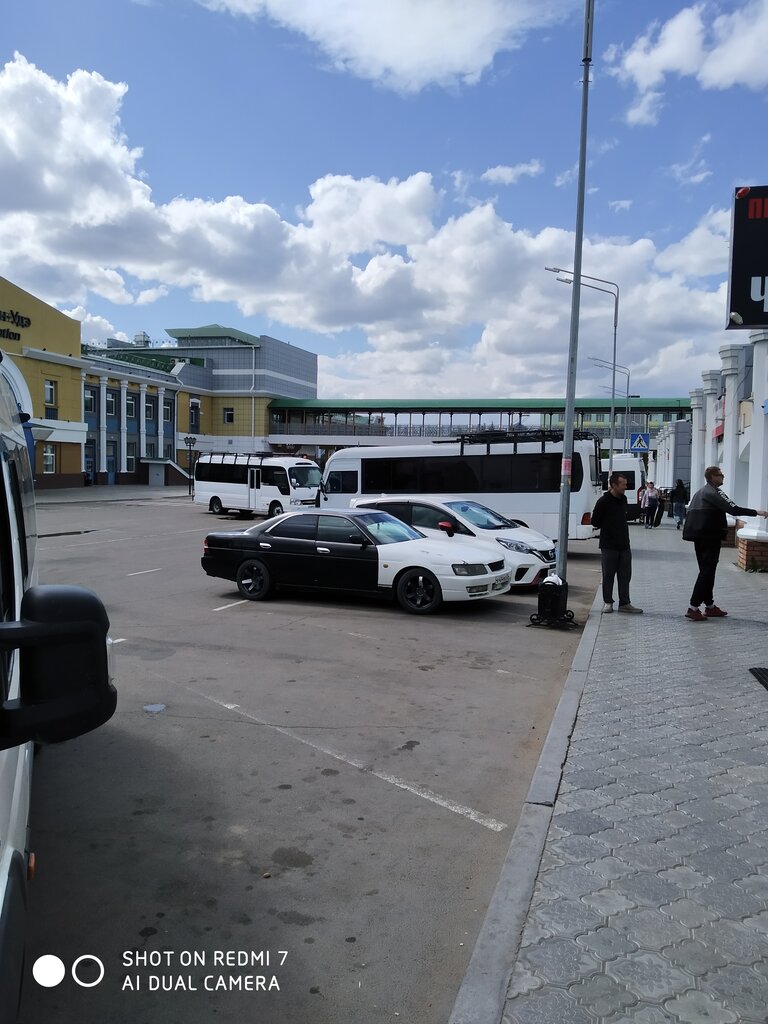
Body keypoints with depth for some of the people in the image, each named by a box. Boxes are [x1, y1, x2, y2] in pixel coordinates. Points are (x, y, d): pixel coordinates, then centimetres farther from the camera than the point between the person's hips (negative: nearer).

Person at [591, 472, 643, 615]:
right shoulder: (604, 501, -12)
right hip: (609, 546, -6)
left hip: (624, 544, 6)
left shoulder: (623, 499, 9)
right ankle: (608, 602, 14)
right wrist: (608, 529, 2)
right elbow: (595, 522, -7)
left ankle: (624, 603, 12)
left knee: (625, 575, 6)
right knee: (608, 575, 3)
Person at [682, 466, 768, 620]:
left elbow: (690, 512, 21)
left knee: (706, 571, 14)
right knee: (707, 572, -8)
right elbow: (733, 509, -20)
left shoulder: (700, 492, 19)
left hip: (700, 537, 10)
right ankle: (693, 608, -12)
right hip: (710, 537, -10)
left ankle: (710, 606, 20)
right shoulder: (713, 492, -11)